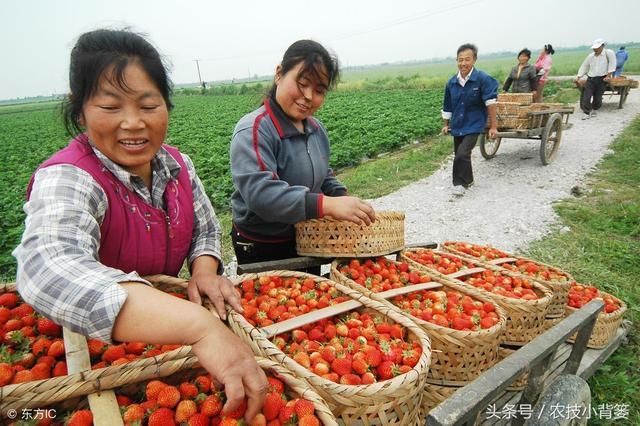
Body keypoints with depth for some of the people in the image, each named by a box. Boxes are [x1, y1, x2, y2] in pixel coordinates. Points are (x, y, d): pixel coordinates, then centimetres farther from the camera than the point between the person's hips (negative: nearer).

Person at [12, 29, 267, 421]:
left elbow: (206, 230, 7)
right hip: (92, 342, -3)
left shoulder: (177, 164, -5)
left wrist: (205, 270, -15)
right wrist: (201, 328, -52)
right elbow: (49, 269, -41)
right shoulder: (66, 181, -22)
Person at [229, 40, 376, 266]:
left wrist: (342, 196, -7)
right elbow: (260, 193, -38)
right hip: (262, 251, -7)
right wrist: (327, 205, -46)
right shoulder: (253, 131, -24)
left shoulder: (316, 128, 2)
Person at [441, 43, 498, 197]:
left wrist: (493, 126, -18)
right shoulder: (452, 82, 0)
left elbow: (490, 103, -16)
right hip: (457, 125, 6)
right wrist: (446, 124, 19)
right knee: (460, 154, 17)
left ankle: (460, 183, -1)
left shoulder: (483, 79, -14)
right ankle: (468, 180, 40)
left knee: (462, 154, -20)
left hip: (474, 125, -5)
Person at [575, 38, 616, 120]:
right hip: (590, 79, 3)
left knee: (597, 97, 0)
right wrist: (578, 77, 7)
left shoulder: (608, 53, -4)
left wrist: (608, 76, -14)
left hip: (602, 79, -3)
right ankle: (587, 113, -4)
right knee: (586, 96, -9)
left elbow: (612, 64, -9)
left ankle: (594, 110, 24)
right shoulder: (590, 56, 10)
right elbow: (584, 67, 15)